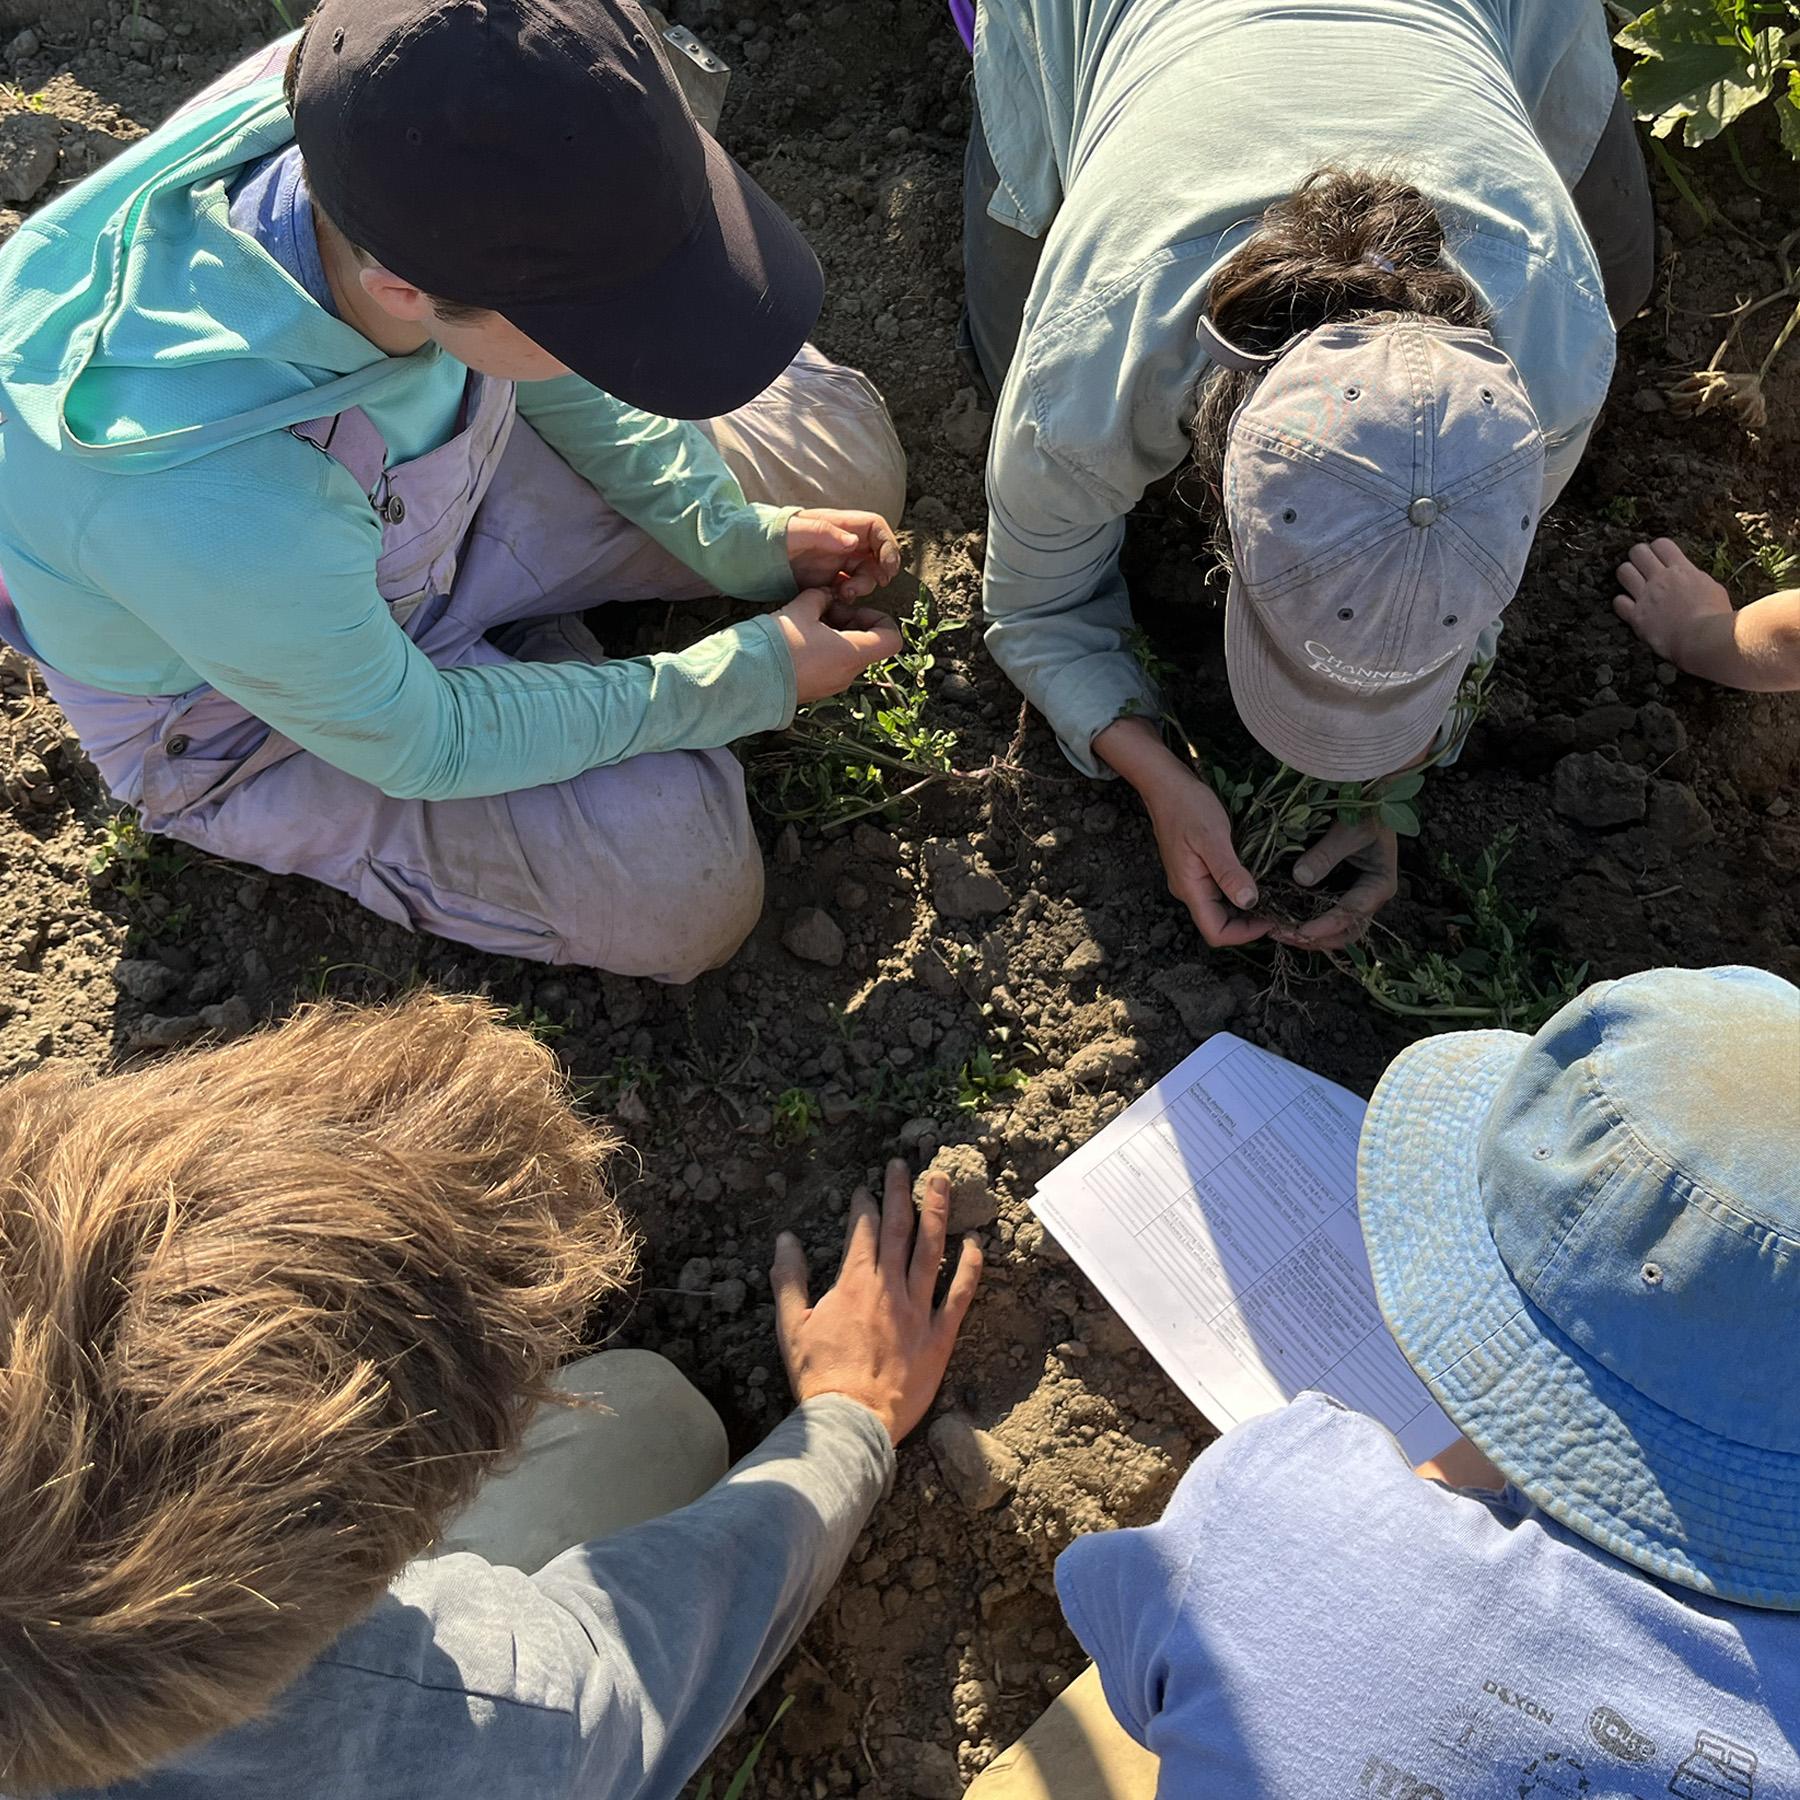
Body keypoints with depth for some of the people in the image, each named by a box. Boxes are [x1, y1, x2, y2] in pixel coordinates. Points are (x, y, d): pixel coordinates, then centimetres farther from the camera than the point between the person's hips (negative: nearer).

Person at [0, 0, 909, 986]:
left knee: (845, 445, 0)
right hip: (261, 713, -4)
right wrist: (747, 678, -21)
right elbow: (418, 741, -25)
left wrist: (737, 532, -11)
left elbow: (553, 373, -4)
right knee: (681, 892, -19)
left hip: (427, 492, 5)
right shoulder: (213, 510, -43)